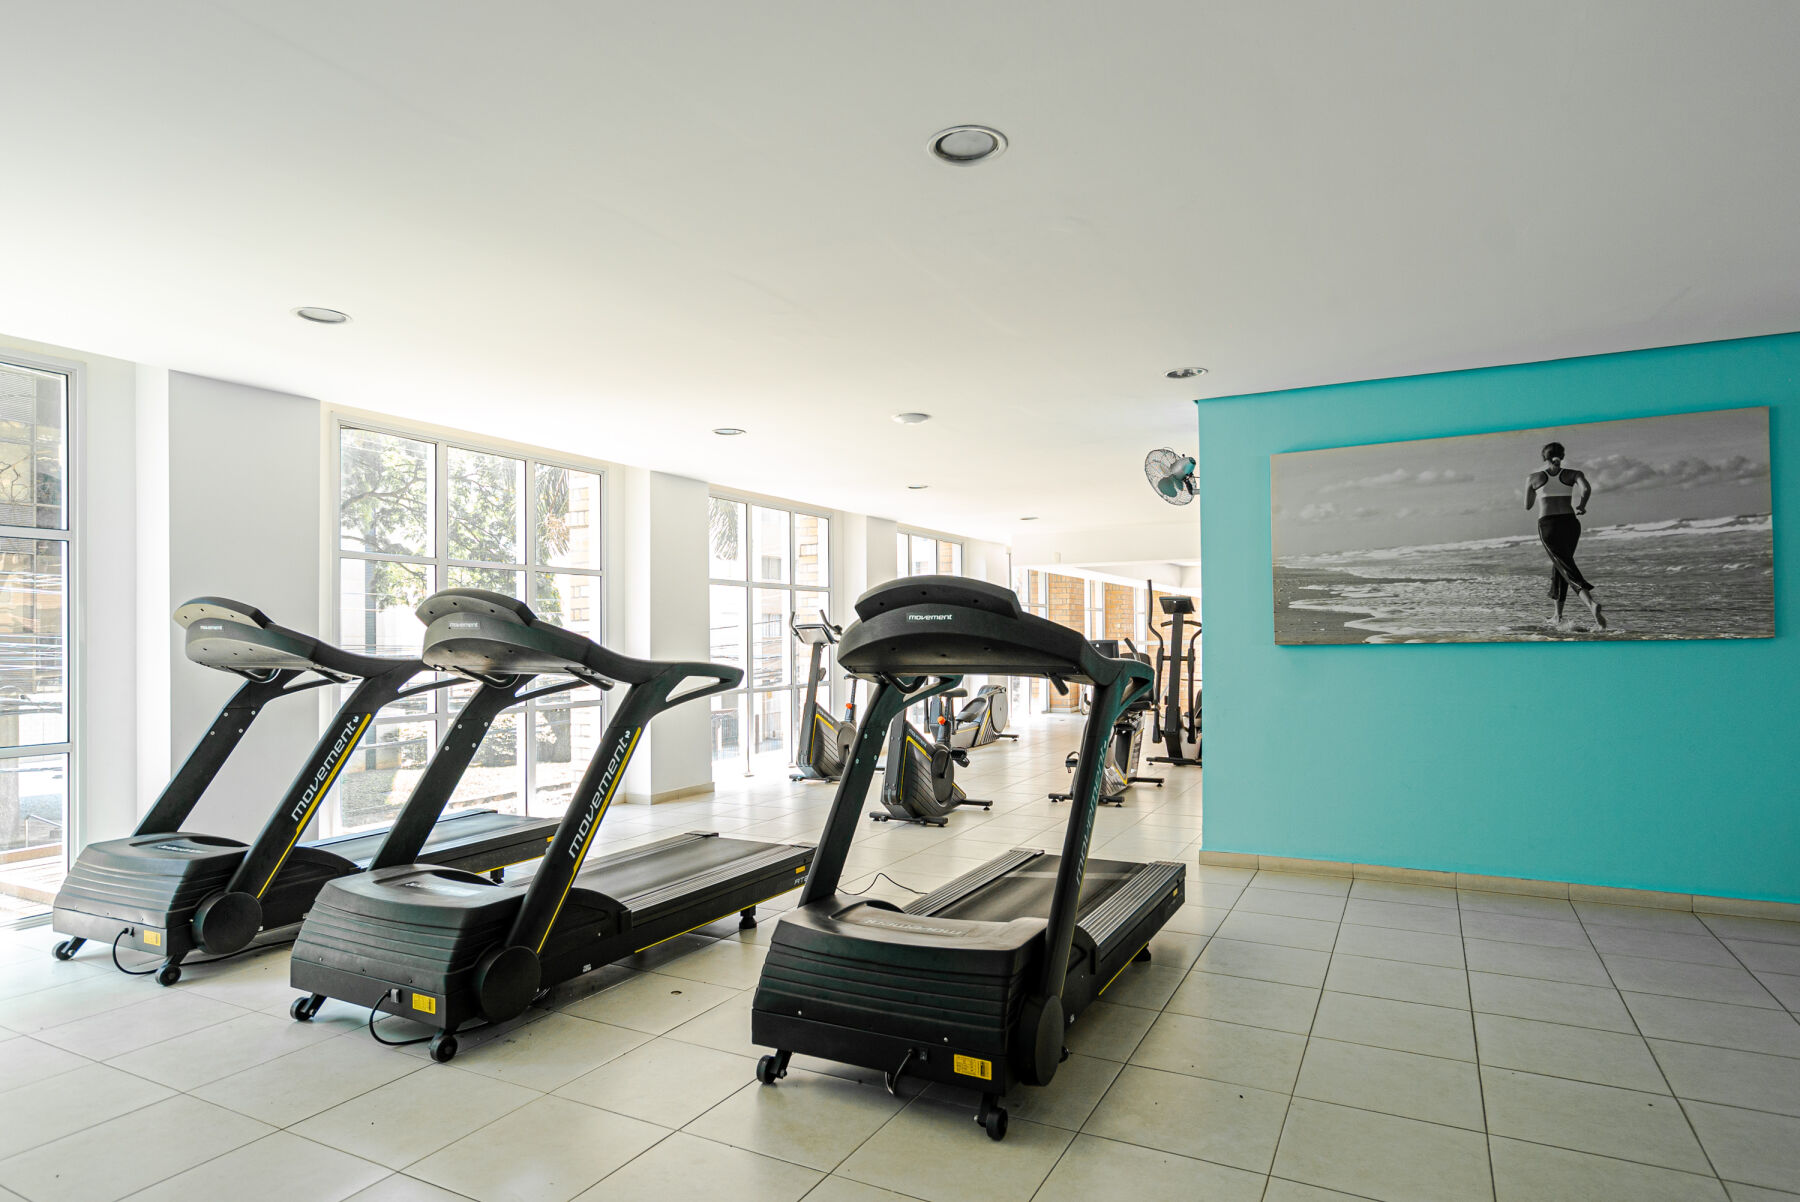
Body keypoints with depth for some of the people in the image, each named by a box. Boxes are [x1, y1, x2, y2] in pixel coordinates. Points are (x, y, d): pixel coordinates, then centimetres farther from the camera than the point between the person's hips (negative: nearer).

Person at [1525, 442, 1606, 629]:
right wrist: (1581, 506, 9)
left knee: (1569, 571, -10)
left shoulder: (1533, 477, 7)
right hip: (1570, 524, 3)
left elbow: (1528, 506, 17)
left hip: (1548, 526, -3)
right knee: (1559, 566, 23)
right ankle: (1558, 614, 26)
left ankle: (1591, 604, -38)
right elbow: (1587, 488, -12)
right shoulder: (1572, 474, 8)